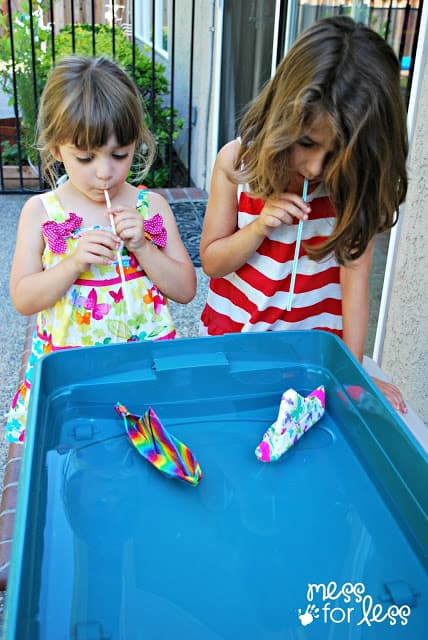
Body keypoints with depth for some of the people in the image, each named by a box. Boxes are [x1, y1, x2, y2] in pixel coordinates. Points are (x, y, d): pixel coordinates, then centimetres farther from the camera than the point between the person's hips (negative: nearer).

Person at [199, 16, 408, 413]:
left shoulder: (359, 181, -14)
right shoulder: (238, 161, -13)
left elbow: (355, 274, -16)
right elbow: (211, 262, -6)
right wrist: (259, 228, -24)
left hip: (312, 344, -1)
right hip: (231, 332, 1)